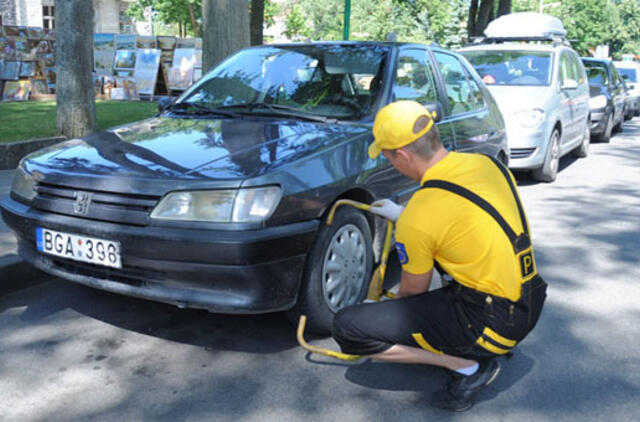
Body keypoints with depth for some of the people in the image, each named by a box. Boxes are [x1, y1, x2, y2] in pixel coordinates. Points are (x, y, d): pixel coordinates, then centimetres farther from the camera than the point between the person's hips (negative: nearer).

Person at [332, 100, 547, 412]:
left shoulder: (418, 217, -20)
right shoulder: (487, 163, 1)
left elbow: (414, 290, -3)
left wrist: (391, 304, 20)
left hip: (493, 323, -8)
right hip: (531, 303, 8)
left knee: (348, 328, -9)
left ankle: (468, 365, -2)